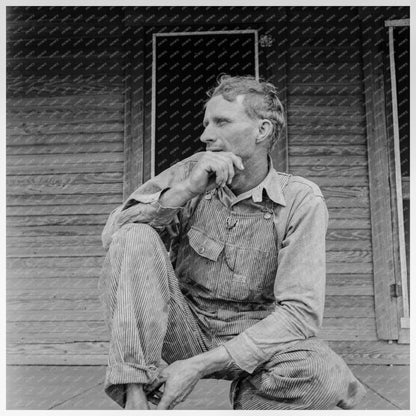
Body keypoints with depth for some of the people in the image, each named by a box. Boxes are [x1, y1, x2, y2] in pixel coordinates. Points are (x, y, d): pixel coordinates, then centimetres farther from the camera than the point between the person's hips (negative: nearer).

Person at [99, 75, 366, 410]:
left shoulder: (302, 201, -11)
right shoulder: (193, 172, -4)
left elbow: (301, 312, -19)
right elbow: (113, 234, -12)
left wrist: (201, 365, -25)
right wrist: (186, 189, -26)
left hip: (251, 336, -2)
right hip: (184, 329, 2)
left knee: (321, 373, -34)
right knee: (135, 238, -22)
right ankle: (134, 394, -24)